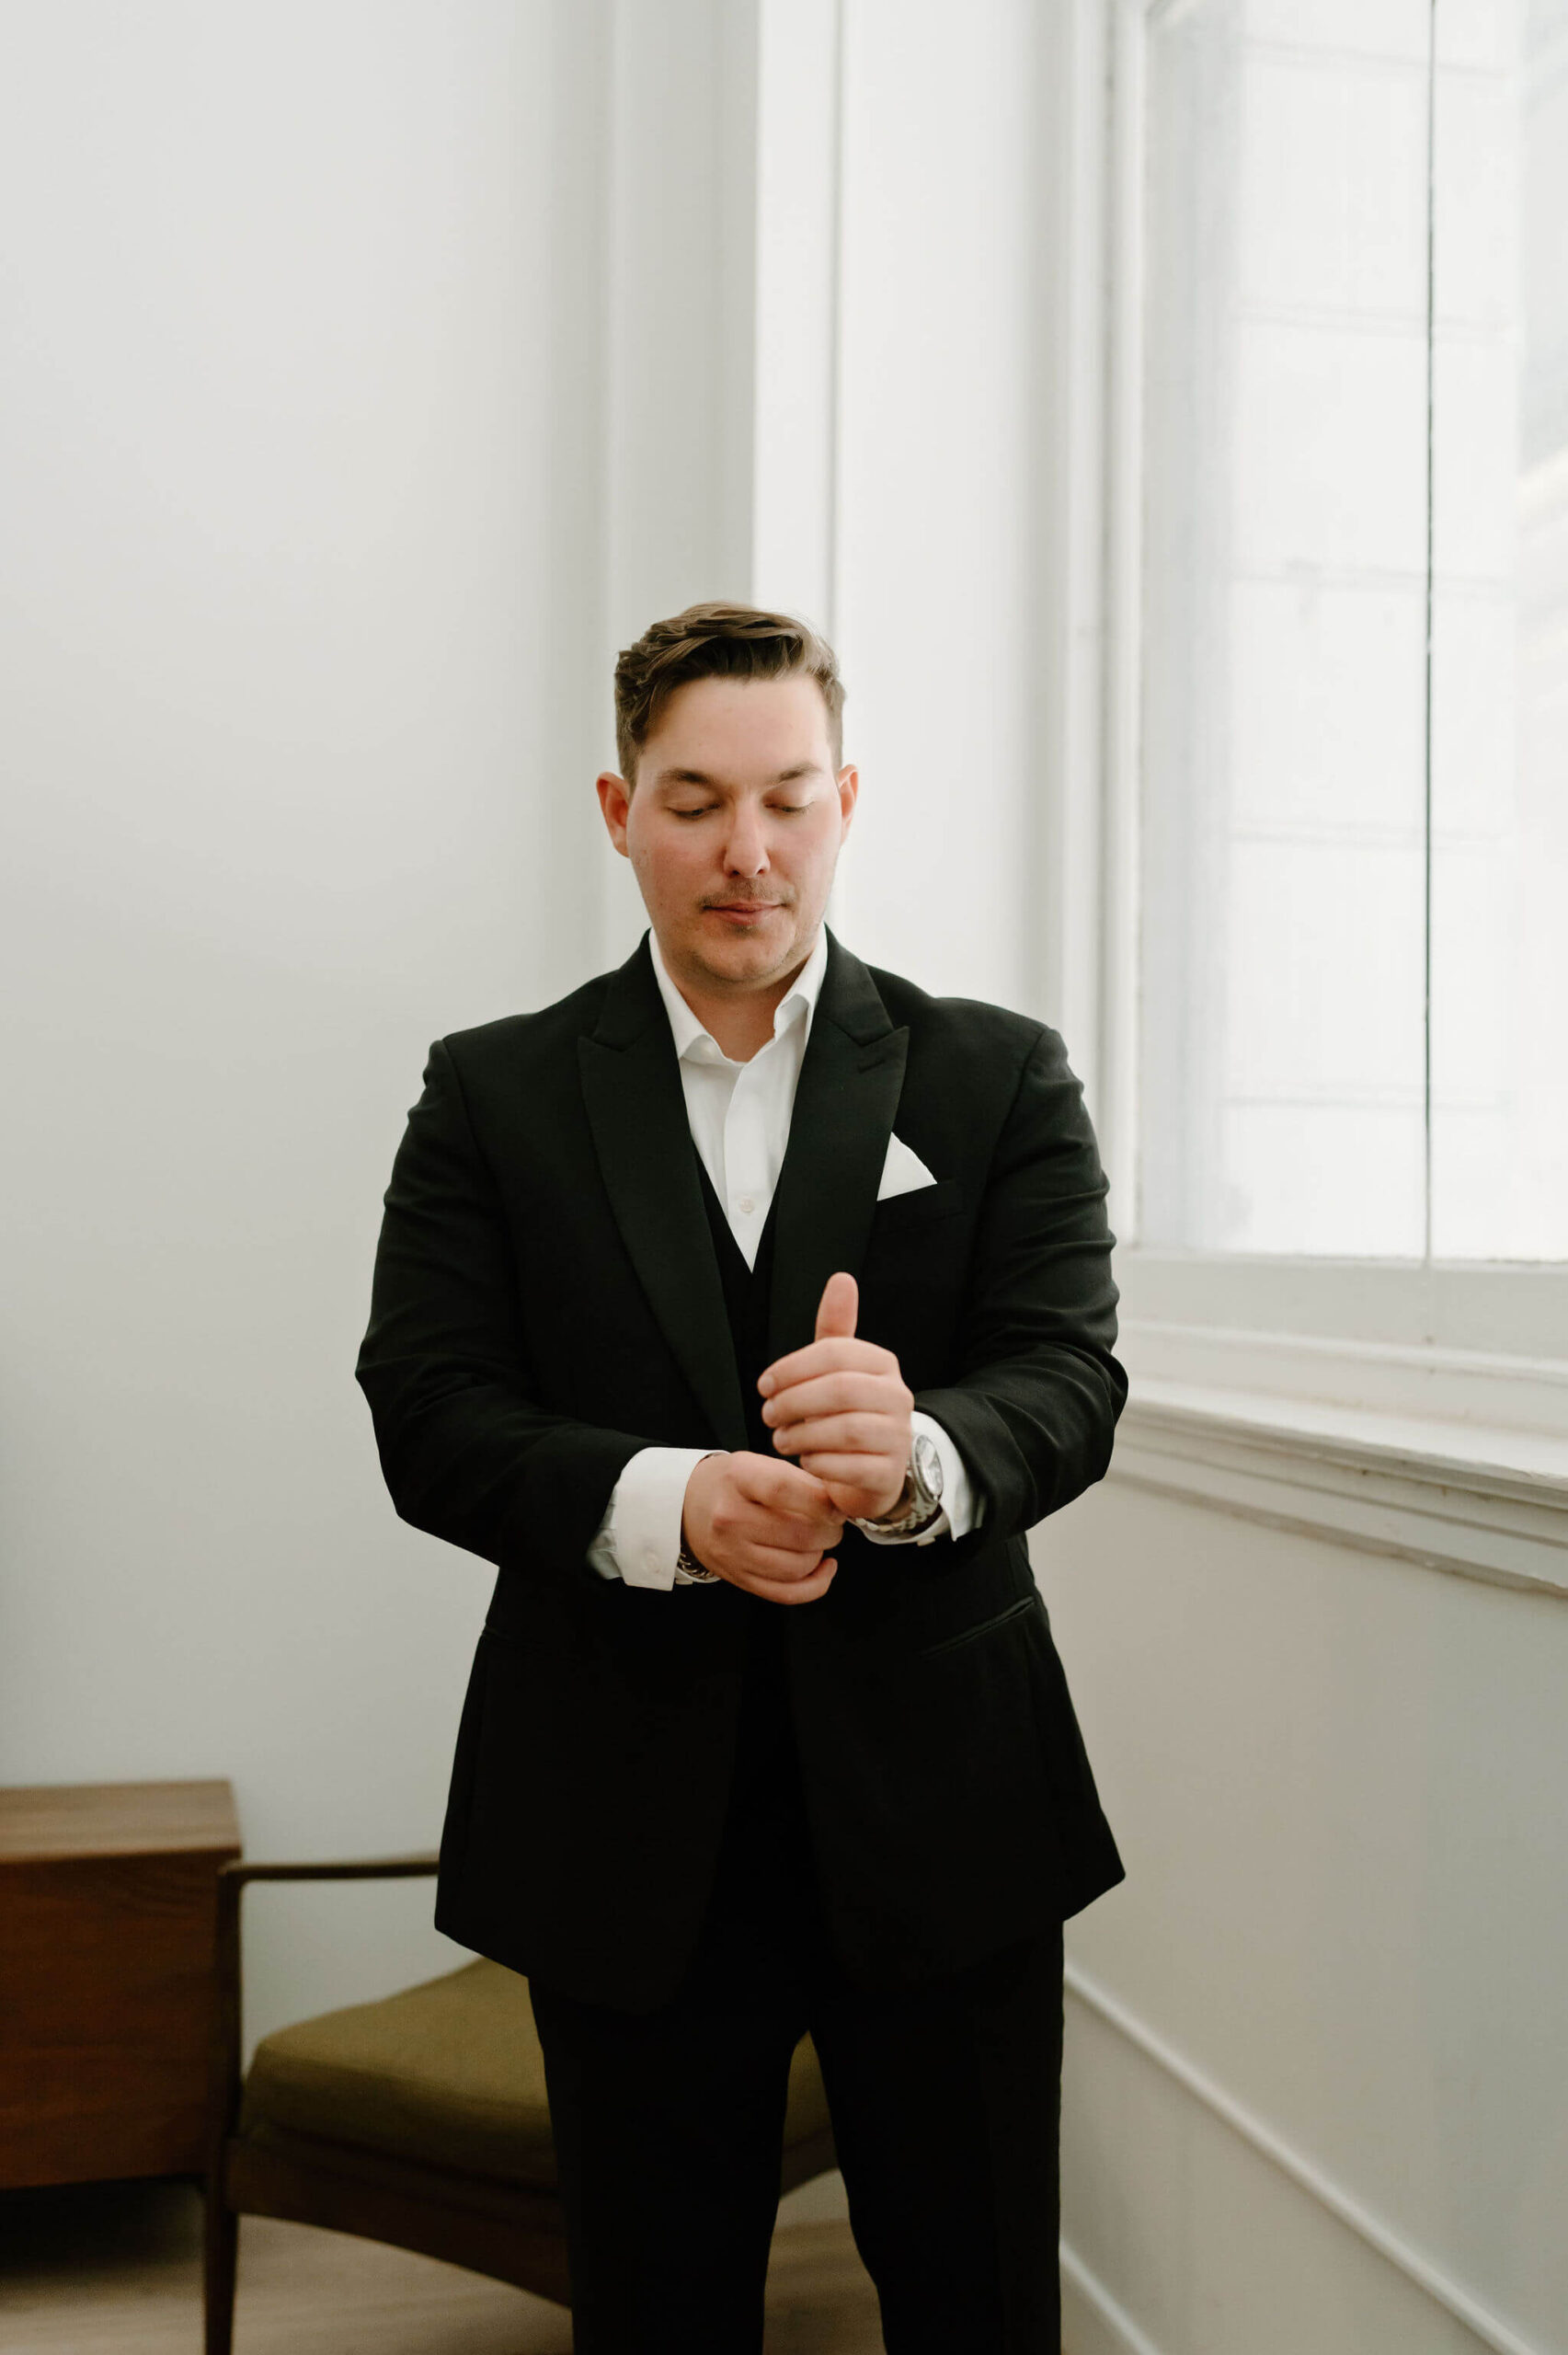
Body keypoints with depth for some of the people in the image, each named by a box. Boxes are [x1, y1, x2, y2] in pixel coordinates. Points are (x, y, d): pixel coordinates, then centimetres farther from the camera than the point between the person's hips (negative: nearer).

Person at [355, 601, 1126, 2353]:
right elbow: (426, 1421, -5)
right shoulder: (493, 1094, 3)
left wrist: (917, 1454, -31)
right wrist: (667, 1503, -24)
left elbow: (1071, 1387, -8)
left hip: (937, 1810, 0)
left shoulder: (1000, 1079, 3)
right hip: (626, 1822, 1)